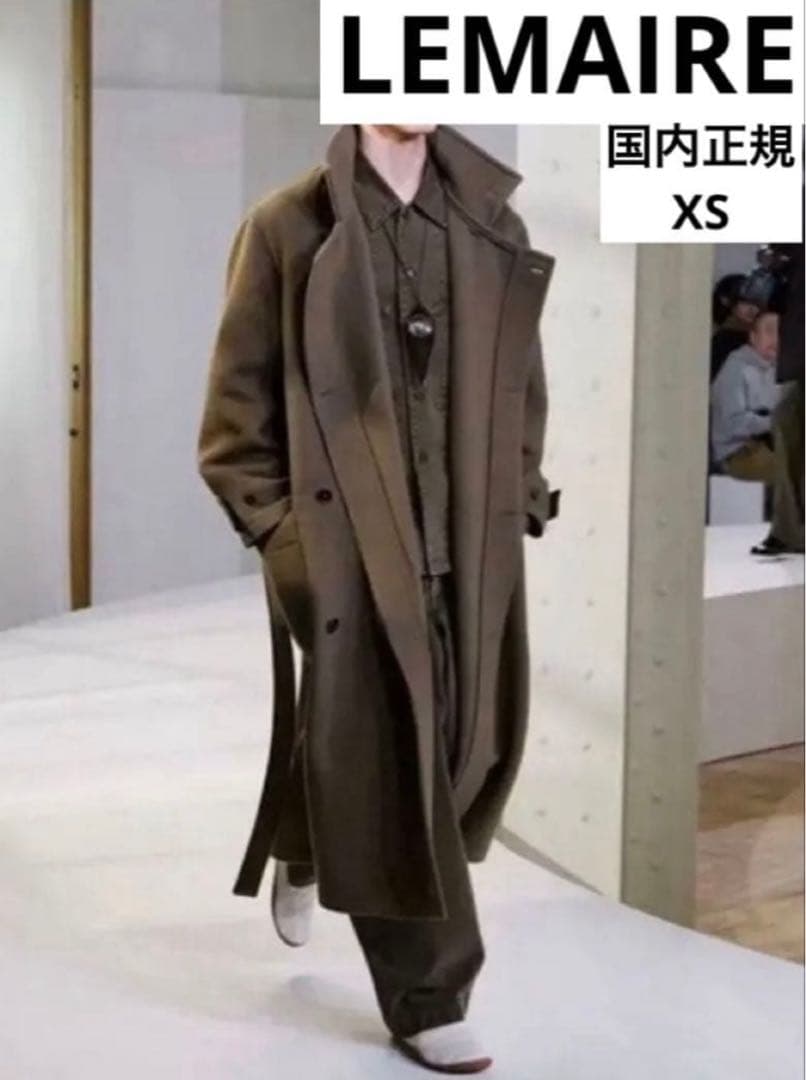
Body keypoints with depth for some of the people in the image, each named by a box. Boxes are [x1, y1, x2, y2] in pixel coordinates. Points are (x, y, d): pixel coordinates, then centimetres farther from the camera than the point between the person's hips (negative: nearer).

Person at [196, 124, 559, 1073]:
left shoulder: (491, 224, 9)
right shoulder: (288, 227, -4)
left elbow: (523, 387, 15)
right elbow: (236, 409, -2)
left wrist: (520, 505, 7)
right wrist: (277, 532, -8)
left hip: (469, 551, 5)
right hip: (345, 549, -5)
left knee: (469, 752, 11)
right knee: (389, 769, -2)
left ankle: (306, 849, 40)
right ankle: (427, 998, 14)